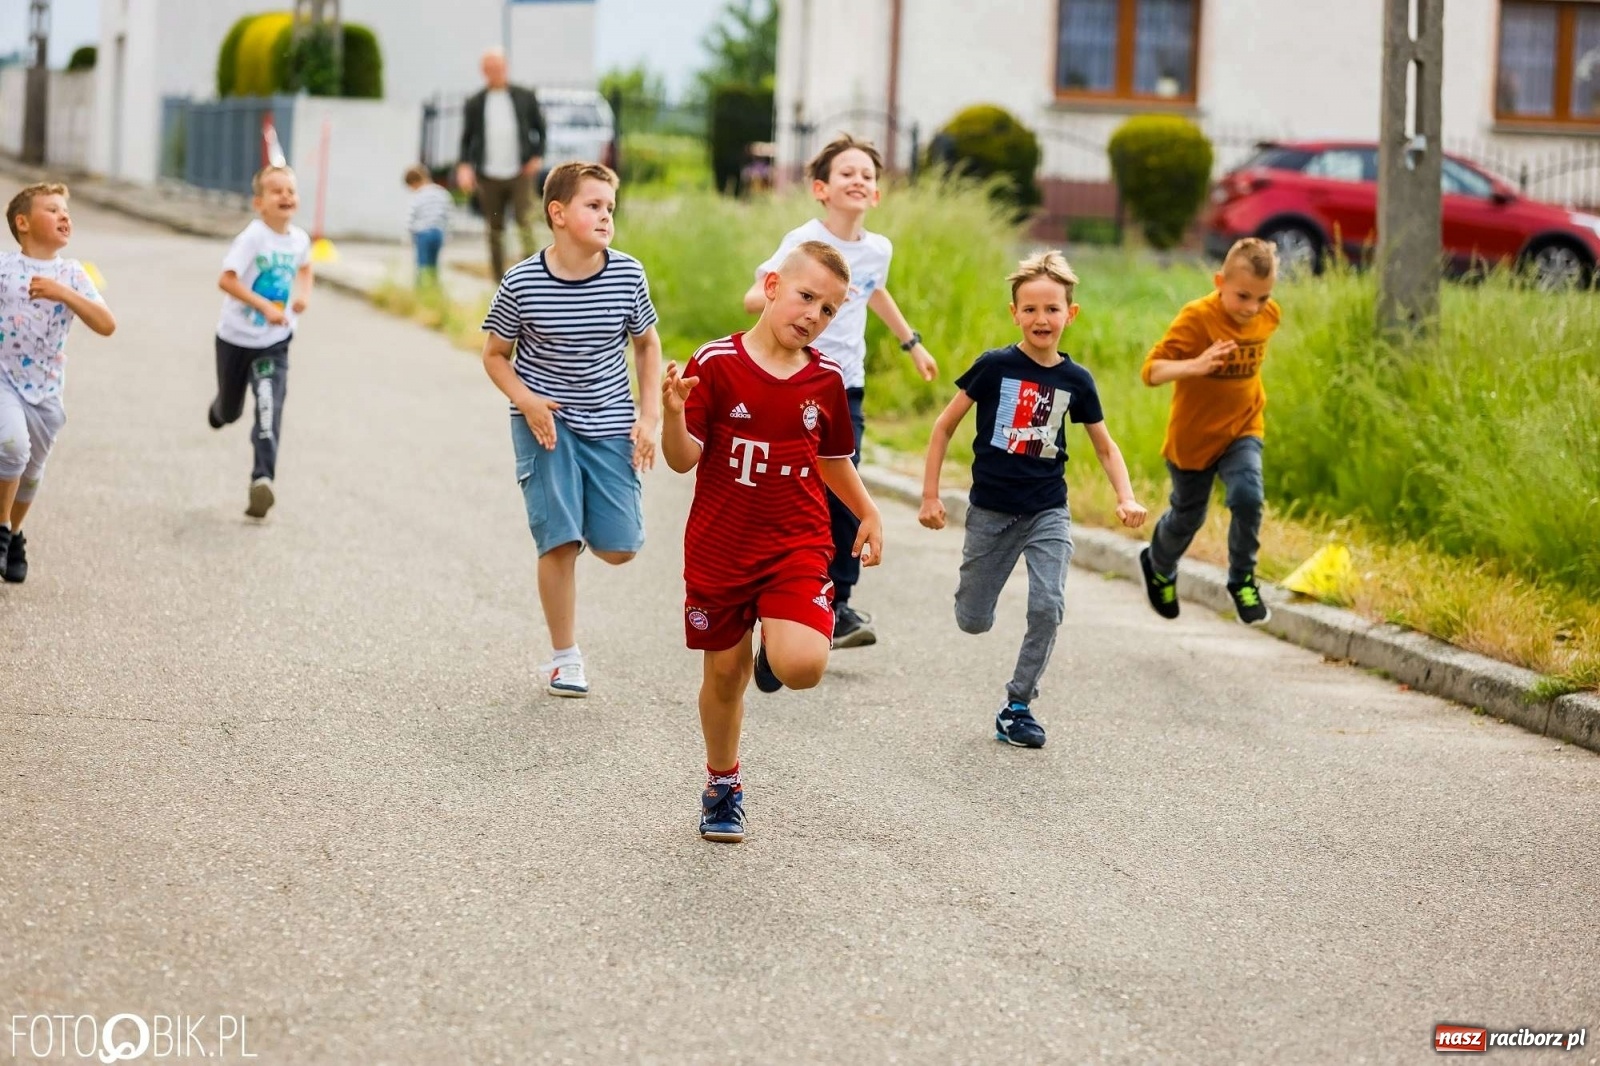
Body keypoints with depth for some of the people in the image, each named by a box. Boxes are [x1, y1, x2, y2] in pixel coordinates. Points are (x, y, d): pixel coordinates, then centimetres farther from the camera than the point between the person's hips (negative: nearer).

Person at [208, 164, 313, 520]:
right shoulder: (253, 237, -20)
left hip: (274, 343, 2)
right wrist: (265, 306, -34)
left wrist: (303, 293, 3)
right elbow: (226, 280, -28)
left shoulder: (299, 239, -3)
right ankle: (219, 409, 54)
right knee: (230, 412, 17)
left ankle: (263, 479, -20)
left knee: (270, 407, -16)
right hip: (236, 339, -2)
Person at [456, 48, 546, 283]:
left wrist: (538, 157, 0)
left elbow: (540, 128, 13)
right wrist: (464, 165, -7)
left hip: (520, 173, -1)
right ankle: (499, 281, 13)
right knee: (495, 230, 6)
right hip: (489, 177, 1)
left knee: (526, 224, -14)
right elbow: (466, 138, 9)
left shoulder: (525, 97, 5)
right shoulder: (474, 103, 6)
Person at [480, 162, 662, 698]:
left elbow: (646, 345, 8)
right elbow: (494, 354, 1)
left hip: (609, 424, 2)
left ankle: (587, 519, 35)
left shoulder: (628, 276, -7)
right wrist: (525, 400, -16)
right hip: (545, 421, -2)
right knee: (558, 542, -8)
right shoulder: (522, 283, -12)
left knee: (619, 548, -2)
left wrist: (649, 416, 1)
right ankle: (565, 658, 6)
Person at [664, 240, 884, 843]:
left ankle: (776, 647, 16)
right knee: (724, 673, 11)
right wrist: (674, 415, -28)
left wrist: (868, 514, 11)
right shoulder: (717, 363, -8)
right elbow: (683, 459, -9)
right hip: (719, 549, -1)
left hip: (797, 545, 1)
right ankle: (722, 786, 35)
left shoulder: (826, 380, 2)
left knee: (803, 667, -22)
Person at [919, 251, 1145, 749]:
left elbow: (1105, 447, 9)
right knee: (973, 622, 6)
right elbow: (945, 426, -2)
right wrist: (930, 494, -4)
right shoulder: (995, 366, -9)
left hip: (1048, 512, 1)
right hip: (991, 511, -1)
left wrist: (1126, 498, -6)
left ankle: (1017, 707, -1)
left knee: (1047, 606, -16)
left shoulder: (1076, 380, -2)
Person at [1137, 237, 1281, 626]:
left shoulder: (1269, 315, -8)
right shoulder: (1197, 318, -25)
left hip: (1242, 429, 3)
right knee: (1187, 517, 16)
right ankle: (1159, 567, 49)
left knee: (1248, 497, -24)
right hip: (1193, 435, -3)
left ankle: (1242, 580, -3)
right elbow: (1151, 370, -32)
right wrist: (1195, 365, -47)